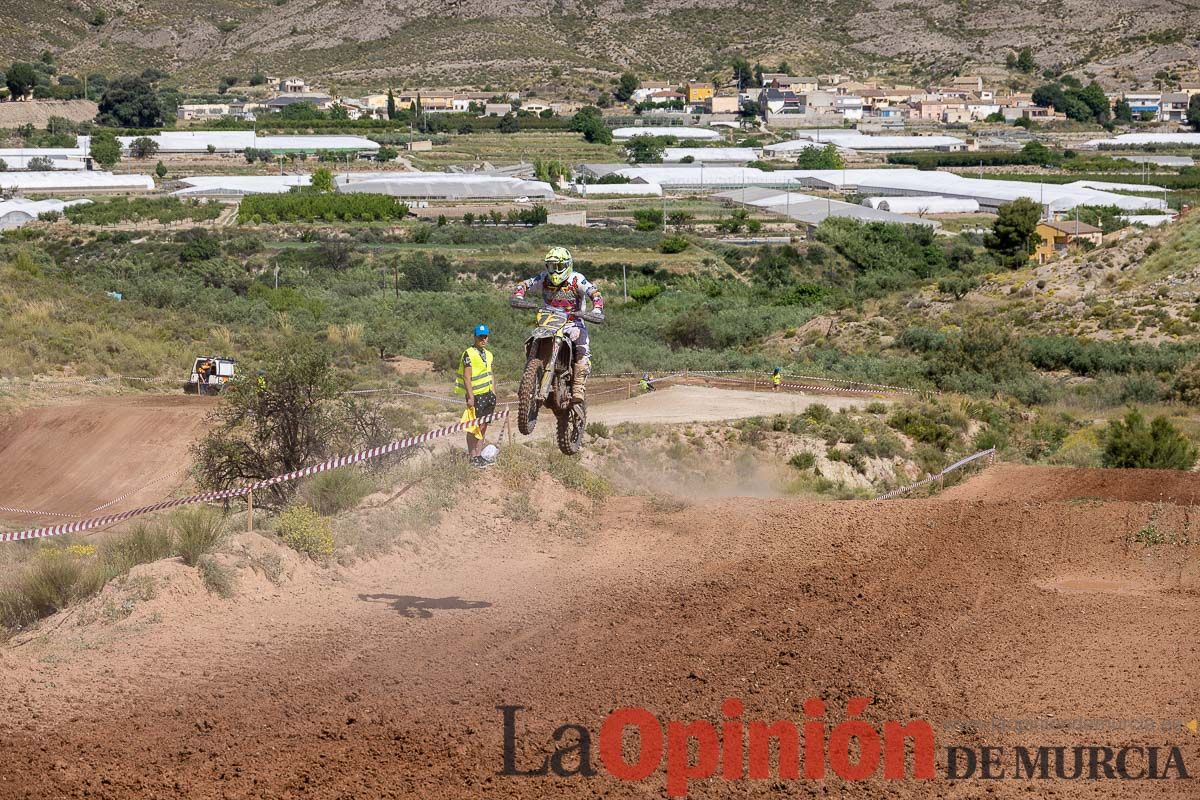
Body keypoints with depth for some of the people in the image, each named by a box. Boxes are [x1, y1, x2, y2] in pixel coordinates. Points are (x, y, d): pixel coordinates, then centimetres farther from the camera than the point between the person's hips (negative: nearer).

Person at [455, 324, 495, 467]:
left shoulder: (488, 354, 15)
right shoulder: (469, 354, -10)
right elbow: (467, 378, -14)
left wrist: (494, 395, 17)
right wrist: (470, 397, -19)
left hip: (489, 395, 7)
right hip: (476, 396, -7)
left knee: (483, 426, 8)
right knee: (475, 427, -5)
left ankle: (479, 454, 14)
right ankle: (472, 457, -2)